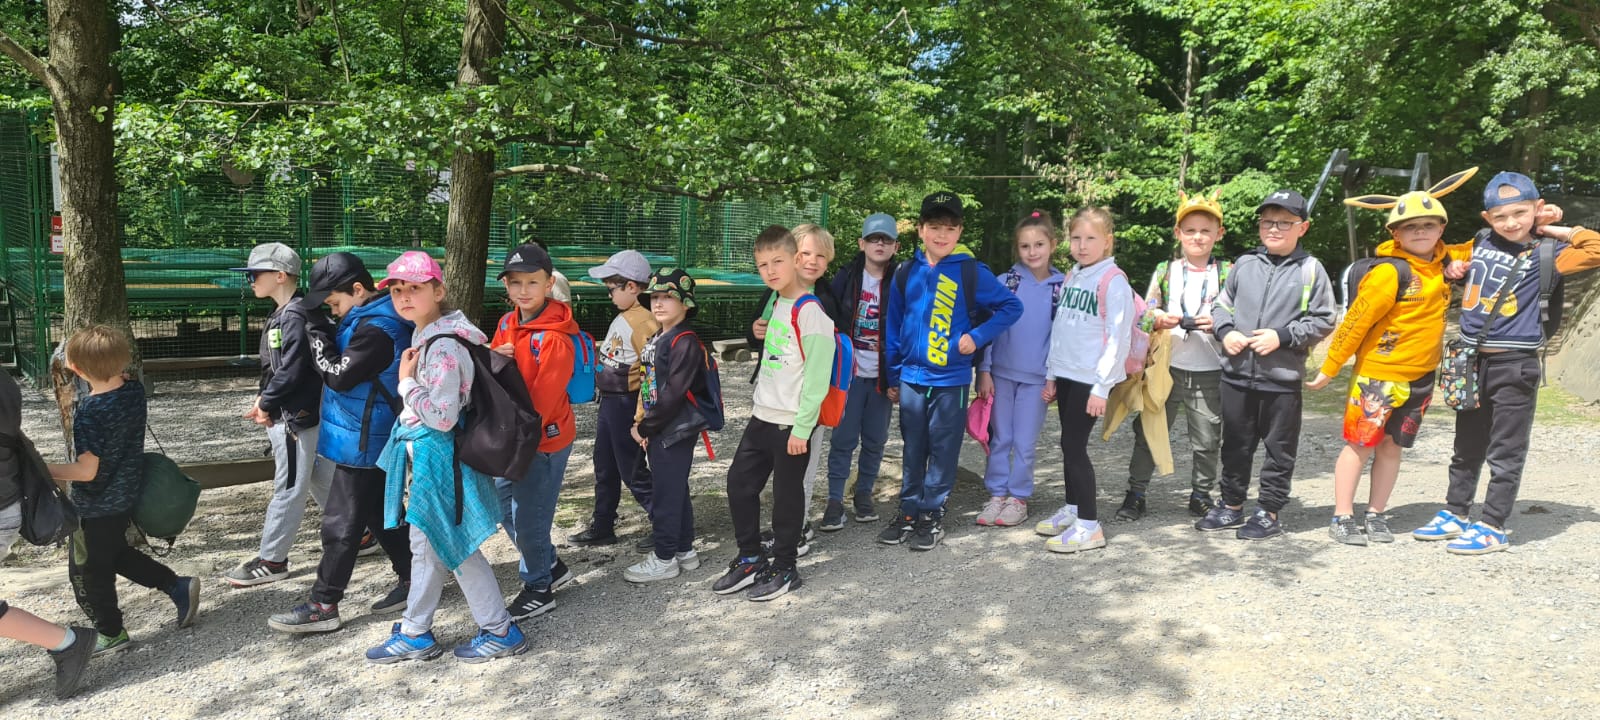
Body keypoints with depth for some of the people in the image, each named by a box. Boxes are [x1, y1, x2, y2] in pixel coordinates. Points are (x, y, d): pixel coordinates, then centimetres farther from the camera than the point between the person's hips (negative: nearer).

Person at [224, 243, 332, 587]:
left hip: (296, 417, -10)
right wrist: (264, 399, 5)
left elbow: (292, 370, -22)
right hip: (286, 414, 10)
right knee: (321, 482, 17)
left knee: (289, 489, 0)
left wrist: (266, 404, -11)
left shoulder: (295, 316, -18)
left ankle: (272, 561, 9)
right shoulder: (282, 314, 13)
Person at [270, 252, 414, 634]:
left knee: (341, 524, -2)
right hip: (372, 438, 10)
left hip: (362, 442, -10)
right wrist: (327, 335, 1)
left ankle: (323, 605, 8)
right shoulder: (376, 318, 9)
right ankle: (412, 580, 27)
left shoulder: (377, 329, -23)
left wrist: (318, 335, -12)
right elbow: (345, 361, 16)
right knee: (380, 514, 18)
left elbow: (339, 376, -21)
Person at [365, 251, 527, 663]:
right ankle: (415, 634, 31)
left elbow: (443, 417, -25)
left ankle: (501, 631, 14)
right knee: (426, 548, 18)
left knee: (455, 549, 1)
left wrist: (407, 382, -18)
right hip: (421, 457, 10)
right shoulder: (425, 338, 9)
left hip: (438, 458, -10)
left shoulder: (443, 347, -23)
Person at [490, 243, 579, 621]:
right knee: (506, 506, 19)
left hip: (544, 438, -8)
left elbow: (542, 399, -22)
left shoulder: (554, 338, -21)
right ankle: (550, 565, 39)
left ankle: (539, 589, 24)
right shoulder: (507, 323, 4)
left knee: (528, 516, 3)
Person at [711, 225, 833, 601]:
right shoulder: (775, 303, 10)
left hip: (791, 424, -8)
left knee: (787, 495, 4)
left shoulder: (811, 311, -17)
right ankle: (751, 559, 28)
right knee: (740, 482, 13)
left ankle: (784, 569, 21)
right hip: (762, 416, 9)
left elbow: (817, 375, -20)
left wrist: (802, 428, -19)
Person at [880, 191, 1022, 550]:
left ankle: (933, 514, 19)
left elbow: (1011, 307, -2)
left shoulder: (972, 272, -7)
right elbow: (893, 327, 9)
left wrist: (977, 336, -12)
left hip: (951, 379, -3)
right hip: (911, 377, 3)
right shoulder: (906, 273, 3)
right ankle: (909, 511, 24)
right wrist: (892, 377, 11)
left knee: (943, 450, 6)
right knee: (912, 450, 12)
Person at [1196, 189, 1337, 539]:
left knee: (1279, 449, 7)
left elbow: (1323, 321, -4)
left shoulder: (1311, 270, -4)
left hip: (1282, 377, -3)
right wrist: (1226, 332, -6)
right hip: (1237, 373, 4)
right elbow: (1222, 305, 13)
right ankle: (1231, 505, 29)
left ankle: (1269, 512, 20)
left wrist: (1282, 336, -14)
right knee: (1235, 445, 15)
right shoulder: (1244, 265, 5)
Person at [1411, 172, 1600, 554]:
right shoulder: (1481, 243, 7)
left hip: (1515, 365, -5)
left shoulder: (1546, 254, -5)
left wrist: (1557, 230, -8)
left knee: (1505, 453, 2)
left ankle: (1493, 527, 11)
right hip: (1472, 361, 5)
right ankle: (1454, 514, 27)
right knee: (1466, 447, 16)